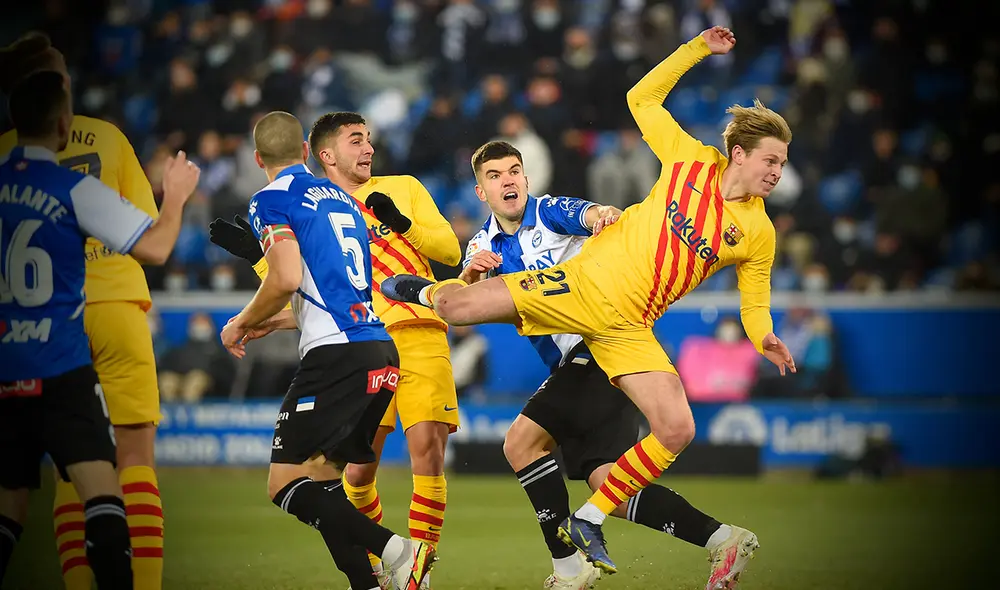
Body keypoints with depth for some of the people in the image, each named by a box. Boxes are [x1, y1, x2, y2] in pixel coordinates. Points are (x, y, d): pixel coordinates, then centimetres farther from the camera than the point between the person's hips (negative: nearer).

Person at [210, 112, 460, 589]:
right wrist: (256, 256, 1)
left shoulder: (404, 188, 17)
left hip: (421, 338, 0)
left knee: (428, 455, -13)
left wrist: (404, 224, -5)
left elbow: (450, 249, 11)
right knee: (359, 467, -5)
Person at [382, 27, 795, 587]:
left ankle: (589, 521, 2)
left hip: (629, 327, 2)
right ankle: (424, 292, 30)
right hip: (585, 283, -2)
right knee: (457, 306, -11)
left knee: (677, 430, -15)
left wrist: (765, 339, -14)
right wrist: (696, 50, -1)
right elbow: (642, 99, 7)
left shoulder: (759, 235, 2)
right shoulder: (691, 161, -3)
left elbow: (755, 305, 9)